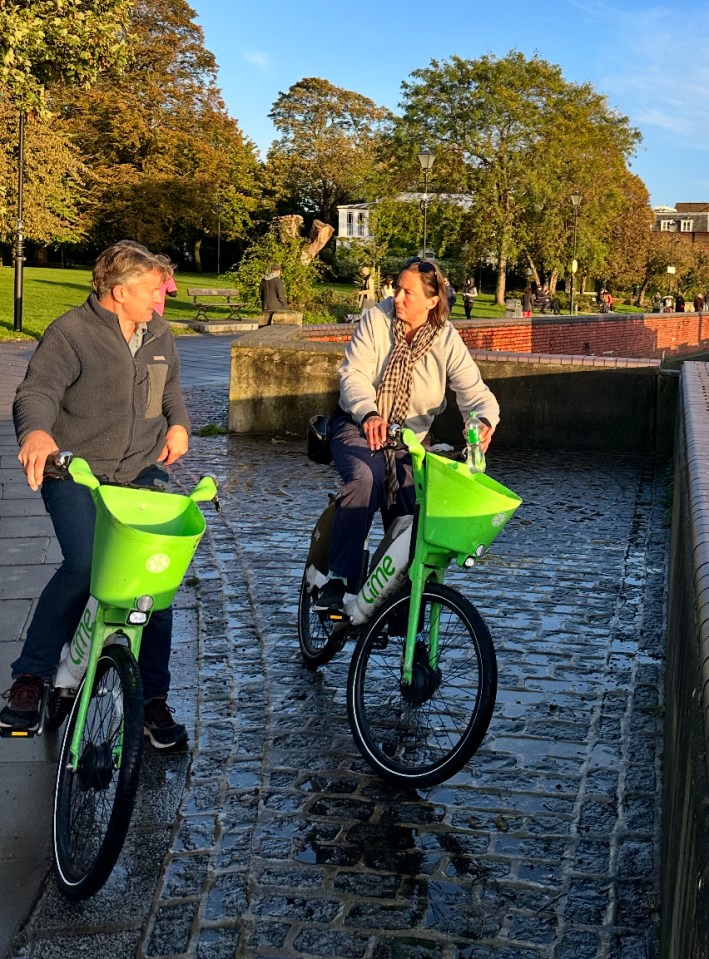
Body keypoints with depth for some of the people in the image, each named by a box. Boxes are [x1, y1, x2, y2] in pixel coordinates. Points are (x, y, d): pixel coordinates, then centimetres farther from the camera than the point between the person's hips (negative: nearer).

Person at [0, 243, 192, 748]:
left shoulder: (159, 334, 11)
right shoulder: (71, 332, -7)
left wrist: (179, 424, 6)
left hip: (143, 471, 5)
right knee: (84, 564, -26)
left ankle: (154, 700, 3)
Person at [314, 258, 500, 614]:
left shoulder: (447, 340, -6)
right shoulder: (376, 320, -8)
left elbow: (474, 390, -14)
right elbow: (353, 373, -17)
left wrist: (484, 419, -39)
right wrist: (369, 413, -38)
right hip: (359, 426, -2)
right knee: (365, 478, -34)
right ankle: (338, 580, -33)